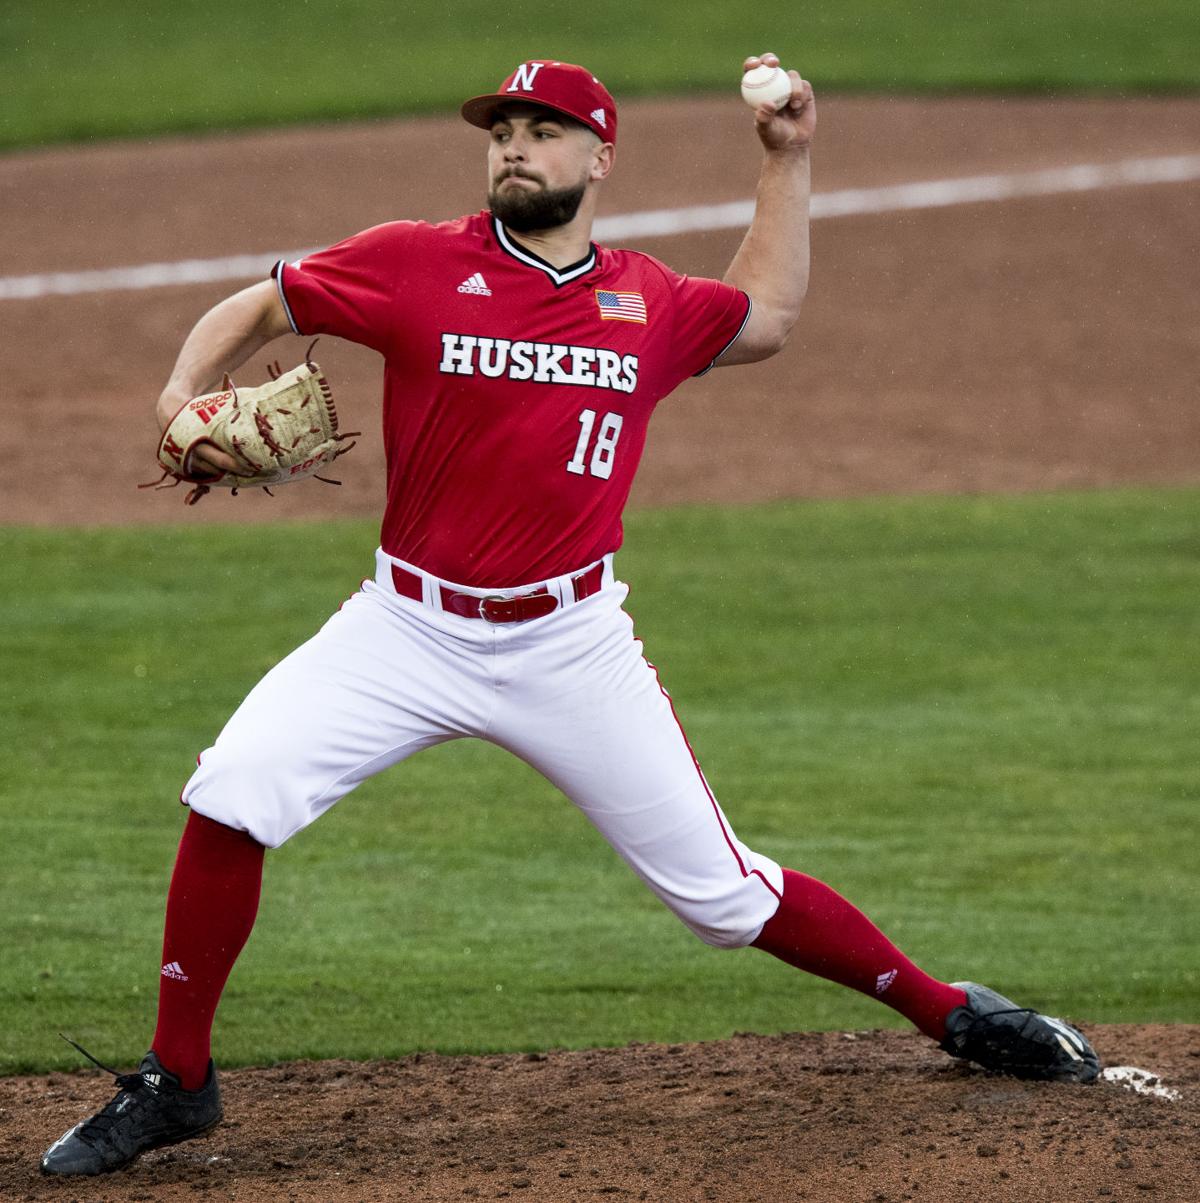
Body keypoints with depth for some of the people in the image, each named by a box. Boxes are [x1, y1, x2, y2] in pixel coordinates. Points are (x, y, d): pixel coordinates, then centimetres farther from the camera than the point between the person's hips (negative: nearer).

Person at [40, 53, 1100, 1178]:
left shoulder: (649, 303, 5)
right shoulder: (415, 263, -4)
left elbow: (764, 316, 26)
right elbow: (253, 309, 5)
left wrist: (786, 160, 20)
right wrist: (183, 400, -14)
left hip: (570, 648, 1)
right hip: (408, 625, -1)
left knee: (722, 892, 2)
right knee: (231, 796, -20)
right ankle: (175, 1081, -5)